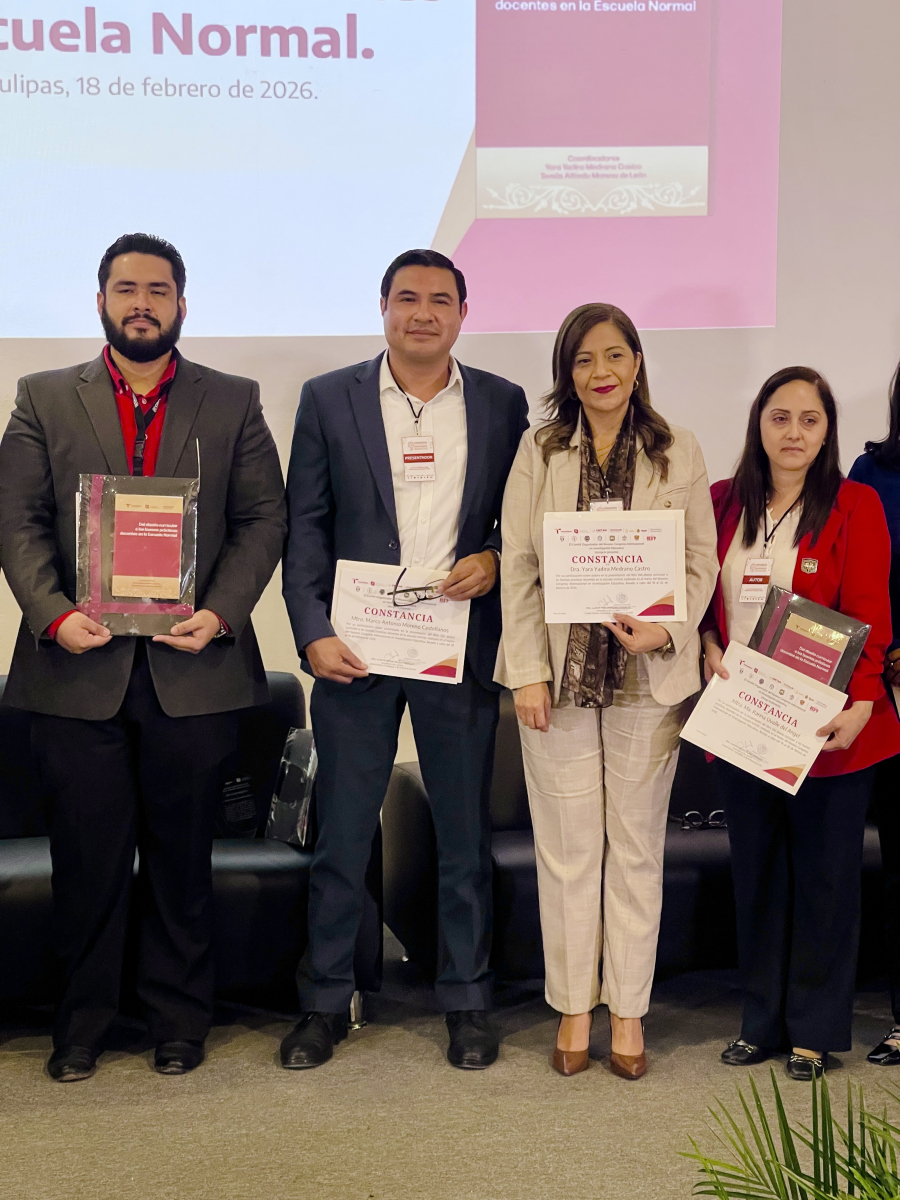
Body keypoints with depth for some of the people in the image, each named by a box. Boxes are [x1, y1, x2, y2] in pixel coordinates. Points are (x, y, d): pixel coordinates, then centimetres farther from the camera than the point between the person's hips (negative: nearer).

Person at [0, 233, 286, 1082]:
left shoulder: (233, 403, 8)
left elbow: (263, 519, 3)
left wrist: (221, 612, -11)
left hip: (193, 669, 0)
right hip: (77, 667, 0)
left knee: (182, 857, 9)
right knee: (86, 859, 7)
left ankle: (179, 1021, 24)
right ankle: (82, 1024, 23)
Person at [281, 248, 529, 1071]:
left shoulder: (502, 404, 6)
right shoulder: (329, 399, 3)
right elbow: (304, 528, 1)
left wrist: (495, 560, -9)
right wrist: (313, 633, -8)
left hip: (460, 649, 1)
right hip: (354, 648, -1)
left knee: (465, 834, 9)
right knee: (342, 834, 7)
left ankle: (466, 1000, 24)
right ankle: (326, 1003, 21)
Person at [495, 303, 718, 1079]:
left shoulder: (679, 453, 4)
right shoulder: (538, 452, 4)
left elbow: (701, 561, 3)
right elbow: (518, 566, 1)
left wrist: (667, 629, -15)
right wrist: (528, 671, -6)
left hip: (648, 675, 0)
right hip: (559, 673, 0)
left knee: (637, 847, 7)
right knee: (567, 848, 6)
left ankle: (628, 1010, 19)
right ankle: (574, 1008, 19)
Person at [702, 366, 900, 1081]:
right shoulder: (724, 502, 8)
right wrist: (708, 642, -3)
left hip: (825, 726, -4)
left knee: (824, 874, 6)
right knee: (756, 872, 12)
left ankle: (816, 1029, 20)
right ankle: (764, 1020, 25)